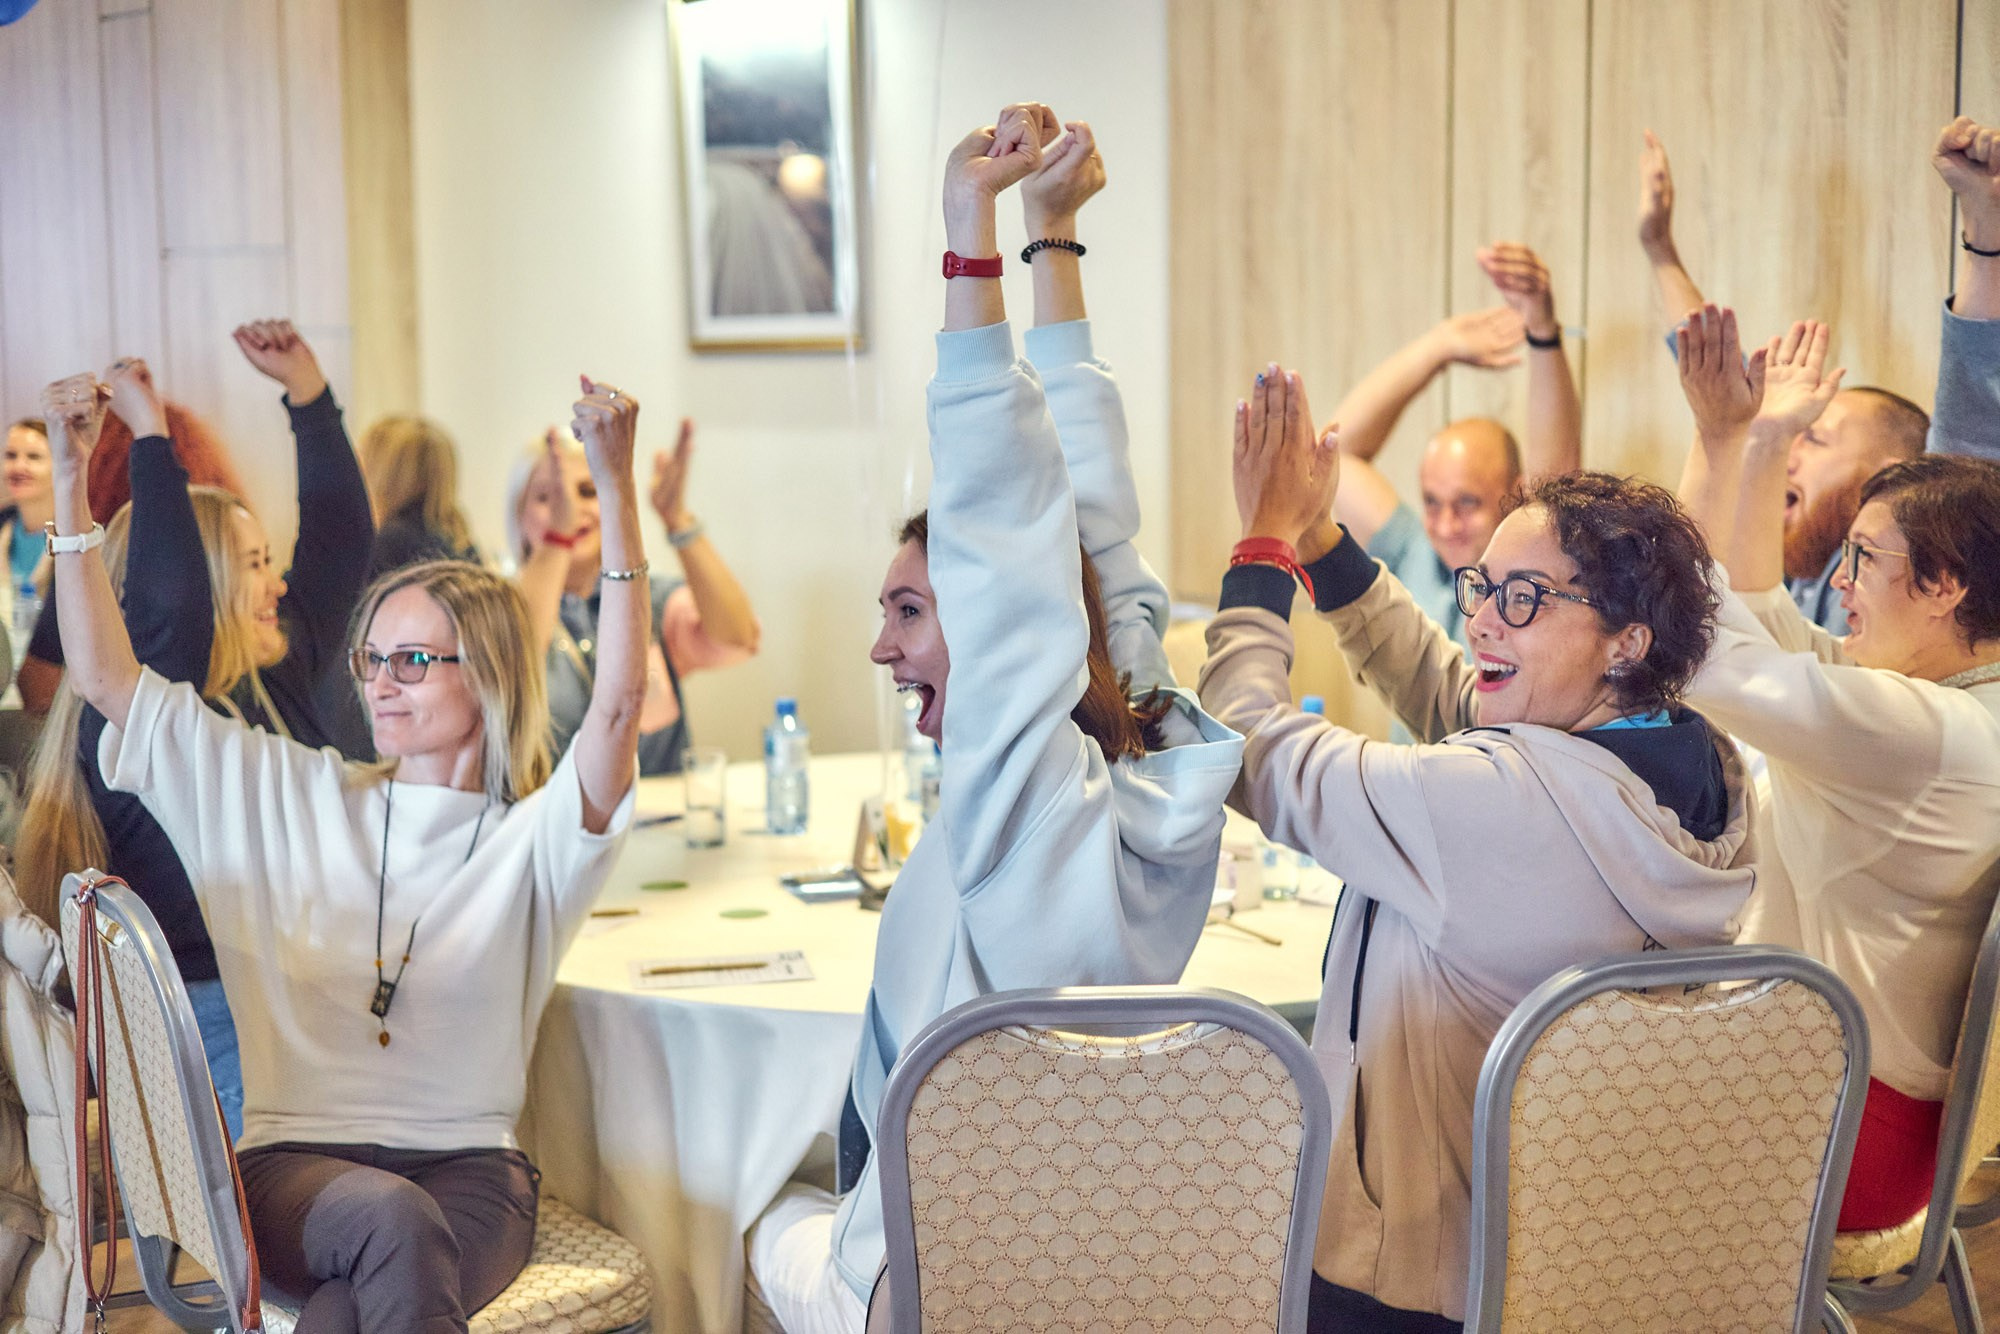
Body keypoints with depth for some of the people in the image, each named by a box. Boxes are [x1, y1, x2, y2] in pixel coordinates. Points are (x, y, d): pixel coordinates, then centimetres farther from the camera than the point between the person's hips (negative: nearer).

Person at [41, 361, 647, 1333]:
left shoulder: (532, 840, 3)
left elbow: (617, 704, -16)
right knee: (393, 1219, -34)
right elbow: (107, 682, 11)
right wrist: (71, 482, 3)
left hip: (469, 1174, -1)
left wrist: (617, 489, -25)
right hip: (294, 1165, 1)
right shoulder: (294, 796, 13)